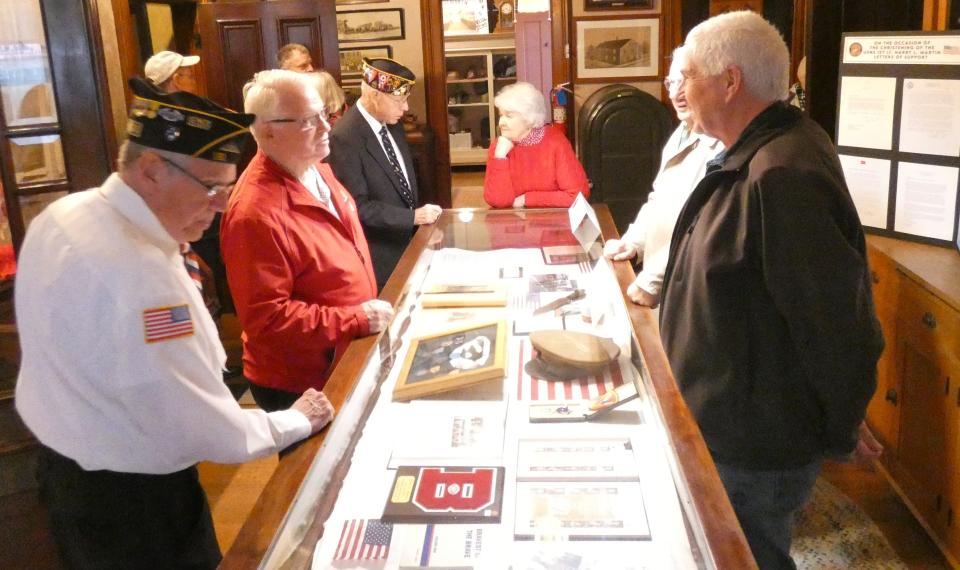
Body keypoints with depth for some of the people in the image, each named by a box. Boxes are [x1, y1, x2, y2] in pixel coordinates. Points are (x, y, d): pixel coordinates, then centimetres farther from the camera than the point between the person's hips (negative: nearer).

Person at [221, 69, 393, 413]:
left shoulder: (316, 169, 1)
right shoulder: (256, 213, -29)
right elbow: (267, 318, -28)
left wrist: (369, 314, 13)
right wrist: (356, 320, -26)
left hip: (348, 364, 9)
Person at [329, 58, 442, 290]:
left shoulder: (392, 123, 4)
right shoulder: (344, 137, -22)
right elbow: (358, 206, -23)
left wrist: (419, 213, 6)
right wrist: (413, 217, -23)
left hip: (408, 240, 8)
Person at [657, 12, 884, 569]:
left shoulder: (783, 177, -29)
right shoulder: (755, 157, 5)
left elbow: (839, 318, -26)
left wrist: (839, 427, -13)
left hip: (754, 449, -9)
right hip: (733, 426, 9)